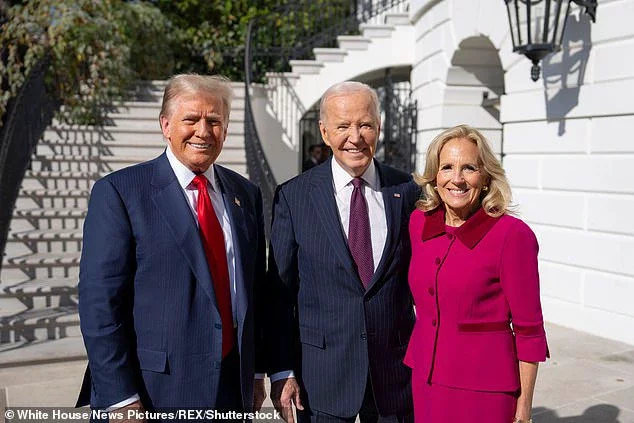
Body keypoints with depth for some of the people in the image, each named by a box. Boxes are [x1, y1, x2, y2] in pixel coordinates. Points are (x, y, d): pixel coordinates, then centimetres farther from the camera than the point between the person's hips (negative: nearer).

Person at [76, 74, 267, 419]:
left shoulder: (246, 194, 6)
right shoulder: (118, 192, -9)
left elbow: (254, 289, 11)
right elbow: (99, 303, -12)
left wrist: (255, 372, 10)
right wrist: (120, 399, -15)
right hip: (154, 392, -4)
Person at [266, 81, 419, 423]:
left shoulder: (408, 192, 0)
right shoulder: (293, 197, -4)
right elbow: (279, 291, -2)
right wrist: (281, 370, -4)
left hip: (395, 369, 2)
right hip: (321, 373, -1)